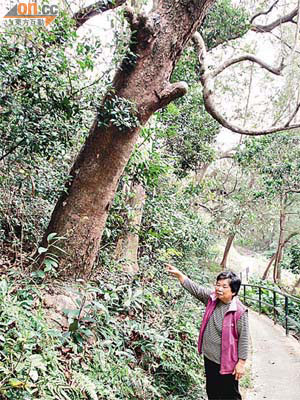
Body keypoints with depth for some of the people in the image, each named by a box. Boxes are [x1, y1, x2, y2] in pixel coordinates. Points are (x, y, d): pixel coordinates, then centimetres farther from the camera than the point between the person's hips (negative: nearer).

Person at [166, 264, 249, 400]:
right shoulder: (211, 298, -4)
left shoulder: (240, 311, -21)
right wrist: (179, 274, -15)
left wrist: (241, 363, -14)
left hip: (227, 362, -6)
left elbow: (243, 338, -17)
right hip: (209, 358, 6)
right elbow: (195, 289, -5)